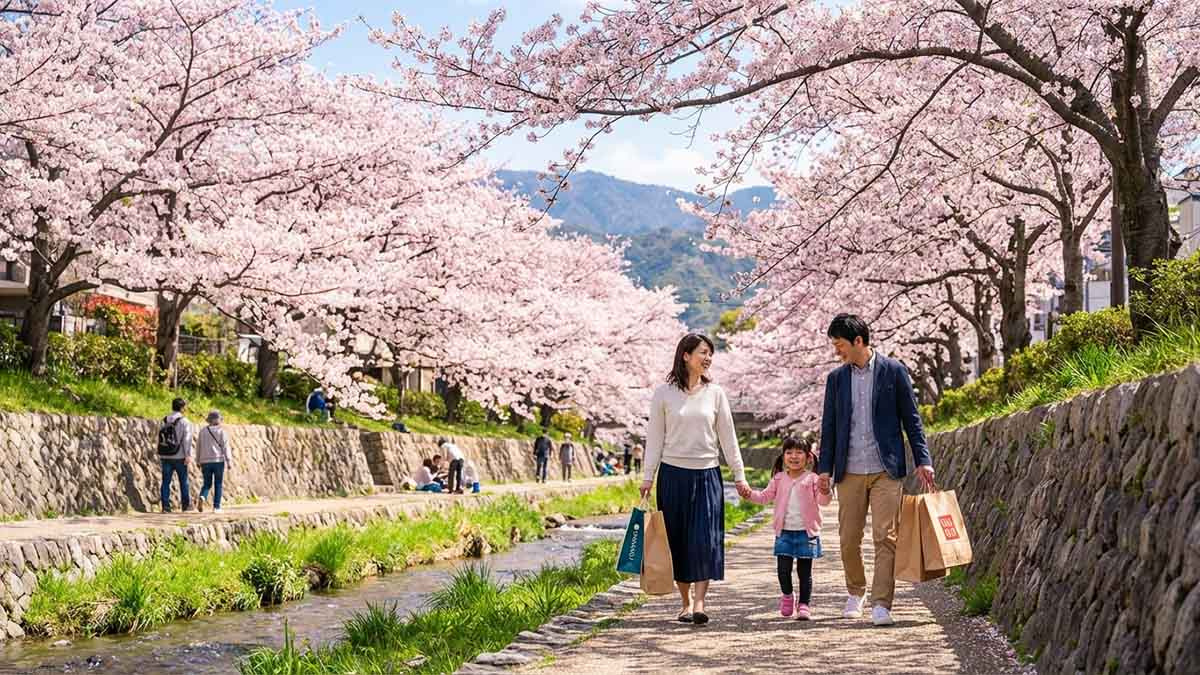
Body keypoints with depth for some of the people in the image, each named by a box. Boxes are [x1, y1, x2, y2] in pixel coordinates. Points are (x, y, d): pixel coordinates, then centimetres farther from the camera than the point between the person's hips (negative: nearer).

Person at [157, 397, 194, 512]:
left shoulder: (164, 421, 8)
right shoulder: (184, 422, -8)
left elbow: (160, 439, 9)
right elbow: (187, 439, -15)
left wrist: (160, 455, 15)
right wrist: (188, 455, -16)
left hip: (165, 456, 4)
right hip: (179, 457, -4)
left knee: (166, 482, 4)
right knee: (183, 481, 9)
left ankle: (165, 506, -1)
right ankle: (185, 504, 16)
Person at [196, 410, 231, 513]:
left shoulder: (203, 431, 6)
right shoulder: (221, 431, -4)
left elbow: (198, 447, 10)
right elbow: (225, 447, -8)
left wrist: (198, 461, 18)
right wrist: (228, 461, -6)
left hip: (205, 461, 3)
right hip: (218, 461, -3)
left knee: (207, 484, 12)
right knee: (218, 484, 6)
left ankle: (202, 497, -17)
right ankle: (216, 507, 3)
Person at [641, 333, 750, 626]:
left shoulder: (715, 393, 6)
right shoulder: (664, 393, 1)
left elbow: (727, 437, 9)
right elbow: (654, 437, 3)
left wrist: (739, 475, 7)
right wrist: (648, 477, -1)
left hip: (707, 474, 1)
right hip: (673, 473, -1)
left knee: (705, 538, -10)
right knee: (677, 540, 3)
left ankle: (700, 602, -10)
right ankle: (685, 602, 14)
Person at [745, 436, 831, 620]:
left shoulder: (812, 479, -2)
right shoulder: (779, 479, 8)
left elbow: (822, 500, -9)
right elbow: (765, 496, 14)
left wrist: (824, 490, -30)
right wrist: (750, 494, -3)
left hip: (806, 532, -2)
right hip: (784, 532, 2)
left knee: (804, 570, 3)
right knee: (783, 568, -3)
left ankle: (803, 604, 13)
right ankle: (787, 595, 23)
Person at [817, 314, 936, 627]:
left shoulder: (893, 371, 1)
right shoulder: (836, 378, 9)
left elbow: (911, 419, 3)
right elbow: (829, 426, 11)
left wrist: (923, 460, -2)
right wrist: (824, 468, 6)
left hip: (885, 470, -3)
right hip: (849, 472, 3)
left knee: (885, 536, -8)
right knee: (849, 539, 6)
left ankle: (881, 604, -6)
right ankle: (855, 592, 29)